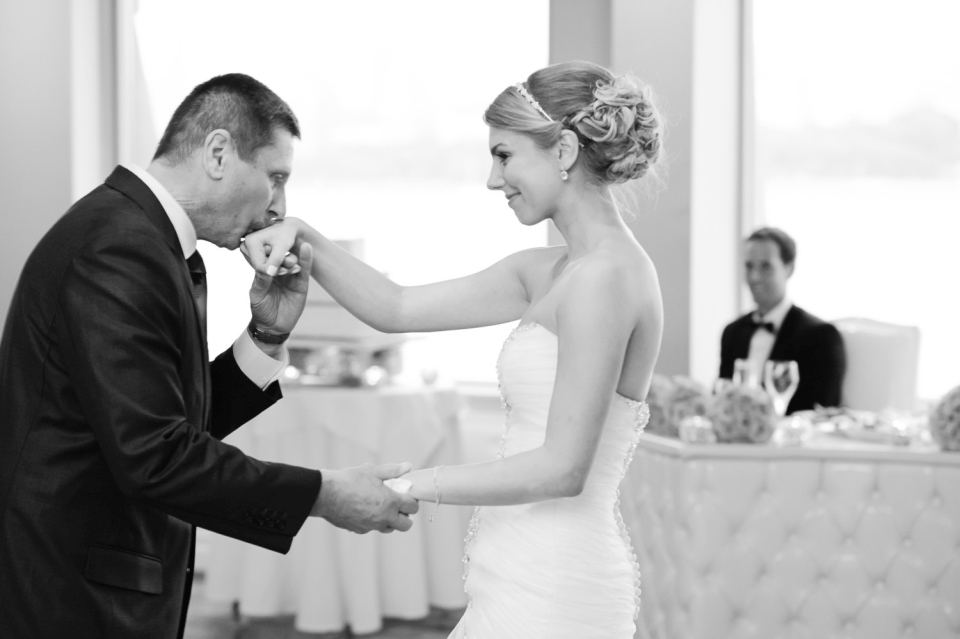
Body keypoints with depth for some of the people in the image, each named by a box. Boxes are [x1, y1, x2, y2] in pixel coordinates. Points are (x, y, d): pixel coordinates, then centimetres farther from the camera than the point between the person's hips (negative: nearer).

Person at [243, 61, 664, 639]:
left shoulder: (605, 275, -16)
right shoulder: (546, 271, 11)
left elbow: (563, 467, -19)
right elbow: (395, 308, 14)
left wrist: (415, 487, -13)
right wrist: (302, 239, 1)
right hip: (531, 584, 8)